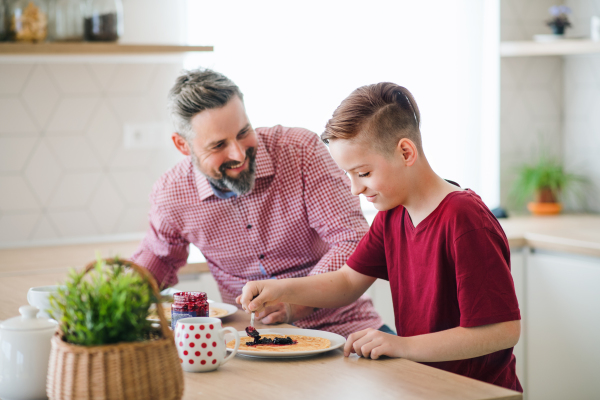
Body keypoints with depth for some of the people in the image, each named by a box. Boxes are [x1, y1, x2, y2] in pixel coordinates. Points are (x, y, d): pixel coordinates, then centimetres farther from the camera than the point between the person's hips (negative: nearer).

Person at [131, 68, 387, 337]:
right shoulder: (169, 196, -5)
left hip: (336, 323, -3)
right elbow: (159, 257, 18)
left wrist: (298, 303, -30)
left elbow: (355, 242, -17)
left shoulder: (301, 150, -13)